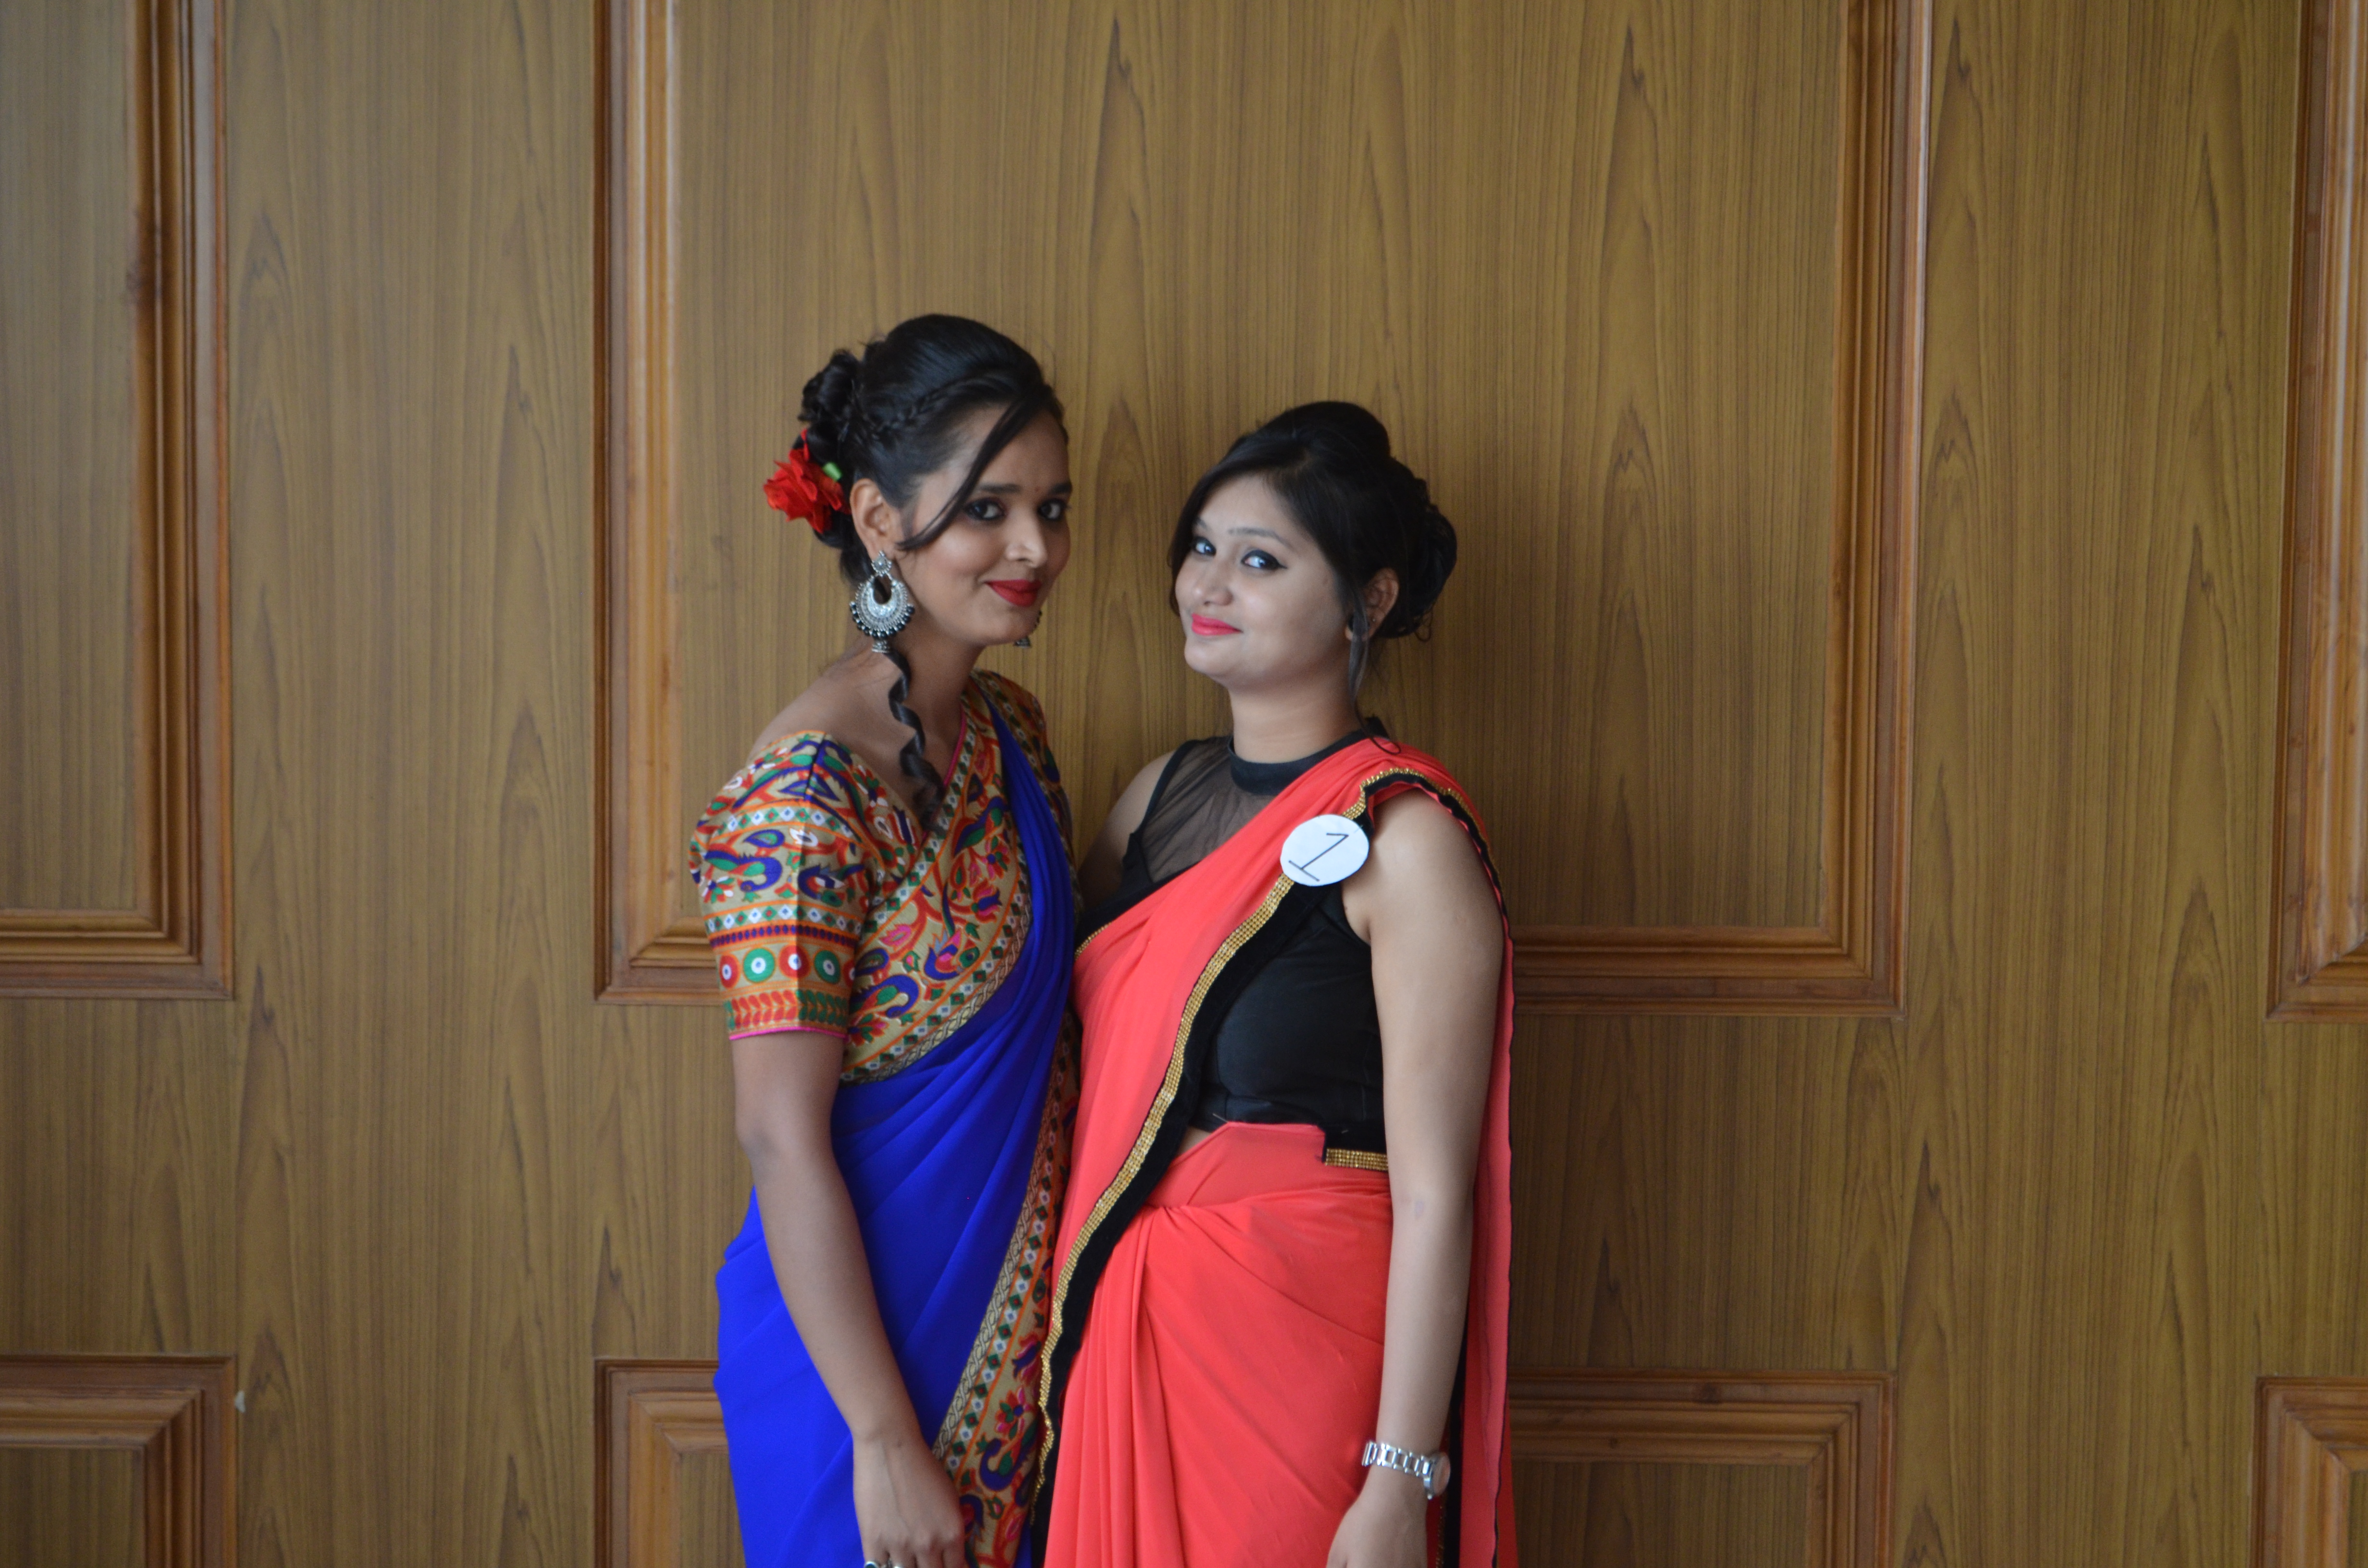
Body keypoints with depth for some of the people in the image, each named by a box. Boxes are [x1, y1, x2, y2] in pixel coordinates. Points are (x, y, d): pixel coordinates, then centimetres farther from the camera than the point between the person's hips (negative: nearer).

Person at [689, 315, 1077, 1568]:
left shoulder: (1010, 729, 2)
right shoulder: (809, 790, -22)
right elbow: (782, 1139, -22)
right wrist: (886, 1442, -19)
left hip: (1014, 1316, 7)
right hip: (861, 1333, -7)